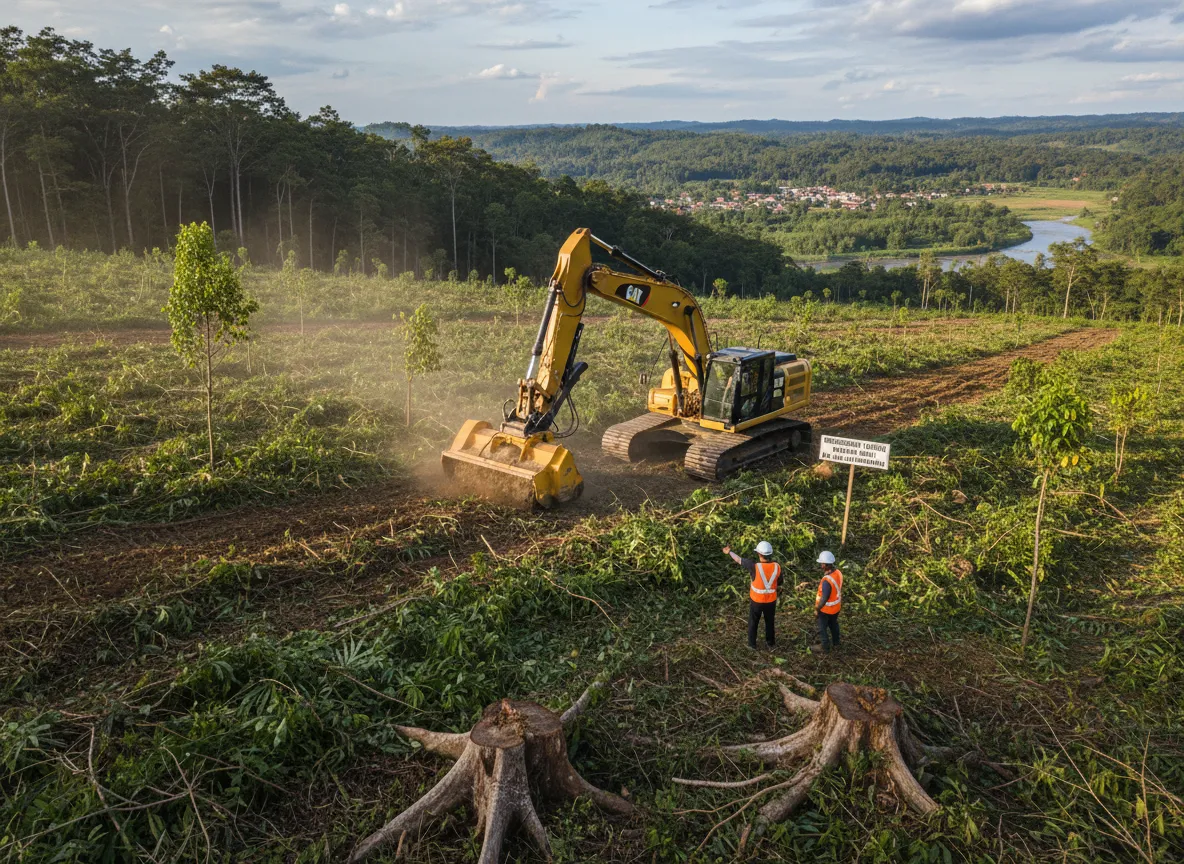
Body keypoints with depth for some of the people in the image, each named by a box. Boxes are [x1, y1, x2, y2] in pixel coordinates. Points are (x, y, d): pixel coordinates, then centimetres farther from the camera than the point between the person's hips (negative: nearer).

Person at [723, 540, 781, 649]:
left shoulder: (755, 566, -28)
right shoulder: (777, 567, -18)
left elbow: (739, 560, -12)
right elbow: (779, 582, 0)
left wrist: (729, 552, 5)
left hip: (756, 601, -3)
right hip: (771, 600, 3)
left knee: (753, 622, 19)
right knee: (769, 622, 25)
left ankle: (752, 644, 31)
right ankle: (770, 642, 40)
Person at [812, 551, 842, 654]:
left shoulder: (827, 581, -37)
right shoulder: (838, 573, -12)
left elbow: (824, 598, -30)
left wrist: (817, 608, -15)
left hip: (826, 608, -8)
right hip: (836, 606, 8)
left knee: (822, 628, 14)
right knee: (833, 624, 29)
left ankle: (825, 647, 29)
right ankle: (835, 642, 48)